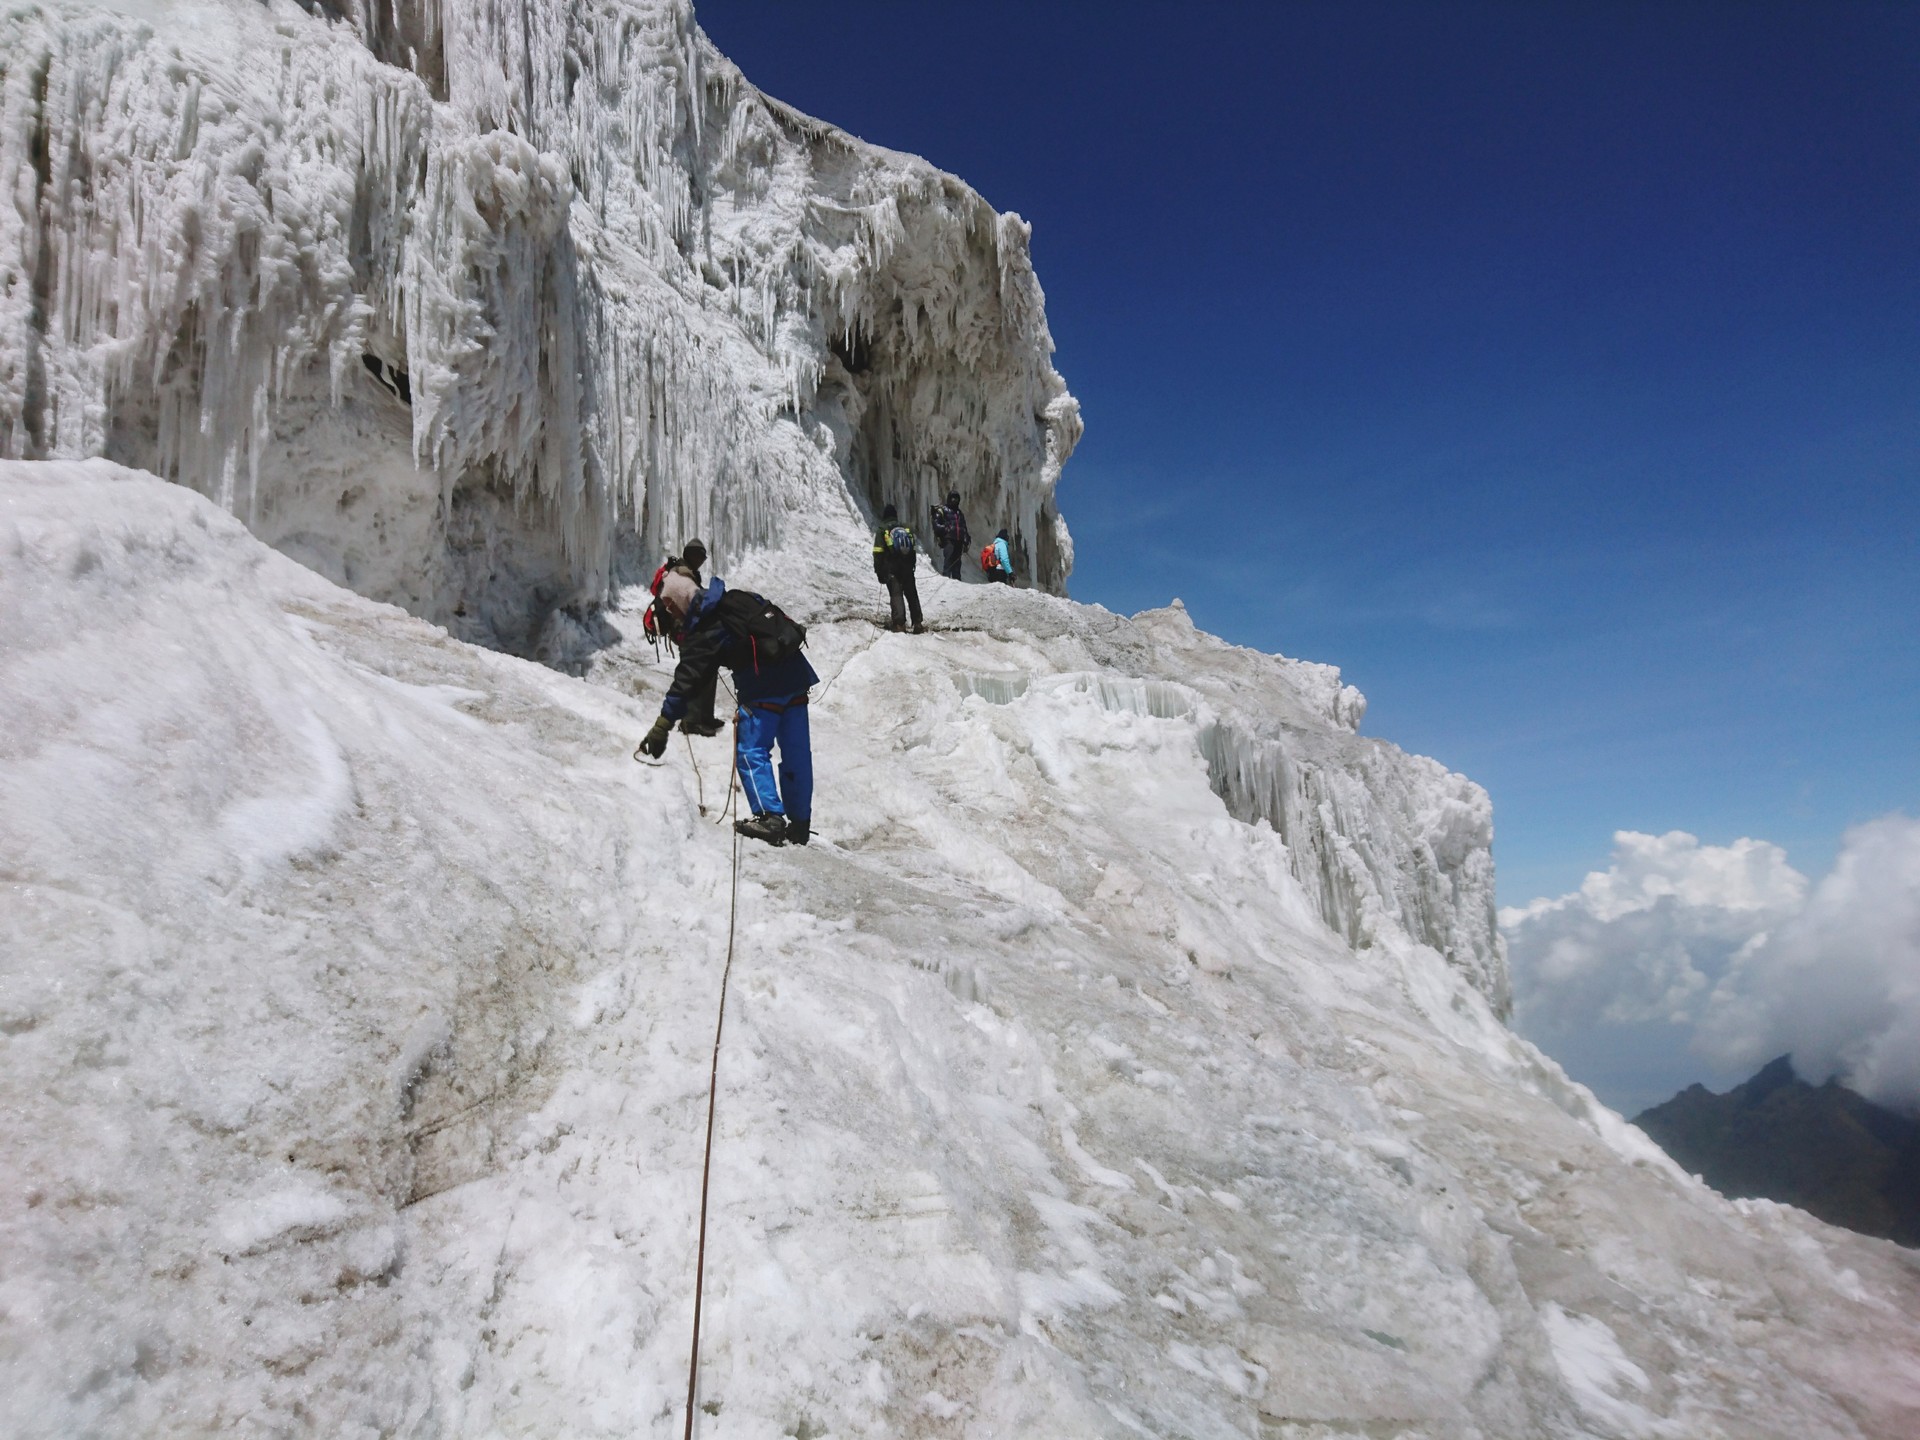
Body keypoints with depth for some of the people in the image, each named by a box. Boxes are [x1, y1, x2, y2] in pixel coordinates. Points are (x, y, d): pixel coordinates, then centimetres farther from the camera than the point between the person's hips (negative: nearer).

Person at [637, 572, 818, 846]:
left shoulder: (703, 628, -7)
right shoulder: (737, 598, 15)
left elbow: (687, 679, -12)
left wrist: (664, 723, -12)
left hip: (762, 687, -8)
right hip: (796, 674, 8)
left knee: (751, 752, 1)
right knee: (796, 754, 10)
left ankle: (769, 817, -10)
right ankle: (800, 823, 17)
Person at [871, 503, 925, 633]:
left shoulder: (881, 532, -2)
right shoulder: (907, 529, 10)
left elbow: (878, 554, -6)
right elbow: (914, 549, 12)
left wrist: (879, 572, -3)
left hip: (891, 570, -3)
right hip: (907, 569, 3)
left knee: (896, 594, -6)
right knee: (912, 595, 11)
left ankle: (899, 622, -20)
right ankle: (917, 624, 9)